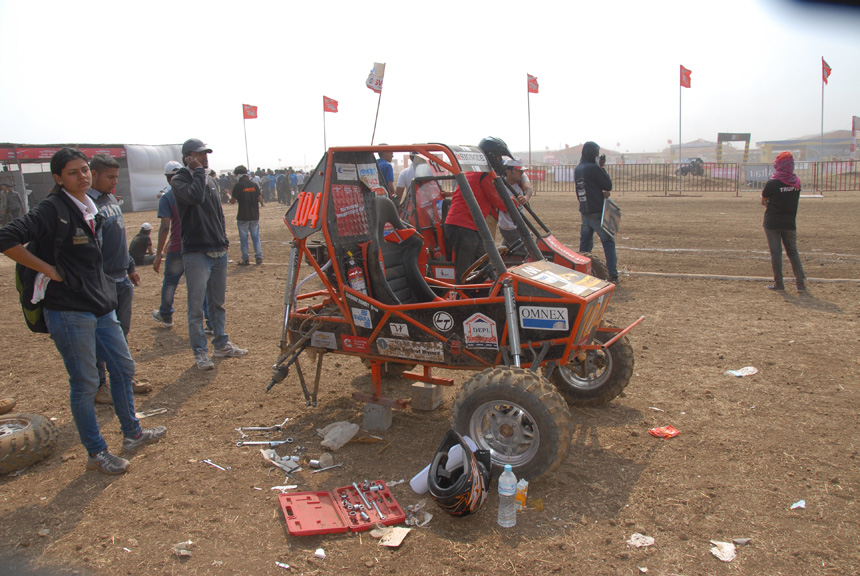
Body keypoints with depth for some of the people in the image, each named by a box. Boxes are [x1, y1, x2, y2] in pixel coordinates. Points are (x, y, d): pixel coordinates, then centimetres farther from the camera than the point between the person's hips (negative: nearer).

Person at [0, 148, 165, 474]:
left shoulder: (92, 210, 11)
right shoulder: (51, 210, -15)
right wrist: (47, 269, -20)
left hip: (101, 307, 9)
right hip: (69, 312, -8)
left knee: (123, 368, 17)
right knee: (85, 384, 2)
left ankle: (132, 434, 34)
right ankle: (96, 453, 17)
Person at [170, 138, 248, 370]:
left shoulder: (208, 183, 17)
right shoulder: (180, 181, -5)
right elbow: (195, 196, -26)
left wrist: (223, 237, 15)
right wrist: (198, 171, -13)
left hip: (218, 252, 7)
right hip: (196, 253, -7)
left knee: (217, 303, 16)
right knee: (196, 306, -1)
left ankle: (221, 345, 27)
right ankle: (200, 352, 8)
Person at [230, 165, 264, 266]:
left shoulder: (238, 185, -10)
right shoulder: (254, 184, 2)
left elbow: (233, 201, -9)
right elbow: (260, 199, -1)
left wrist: (229, 197, 11)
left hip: (243, 217, -4)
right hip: (254, 215, 4)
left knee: (243, 238, 5)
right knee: (256, 236, 11)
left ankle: (245, 259, 9)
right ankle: (259, 257, 8)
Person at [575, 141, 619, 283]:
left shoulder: (577, 169, 10)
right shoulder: (593, 168, -16)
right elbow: (608, 185, -8)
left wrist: (602, 192, -2)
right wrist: (602, 167, 0)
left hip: (584, 211, 8)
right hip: (597, 212, -7)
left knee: (585, 243, 12)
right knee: (608, 241, -1)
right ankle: (613, 275, -3)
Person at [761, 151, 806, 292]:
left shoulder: (772, 183, -12)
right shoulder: (796, 182, 1)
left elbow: (763, 202, -3)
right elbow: (795, 199, 11)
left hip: (772, 223, -4)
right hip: (790, 222, 4)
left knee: (776, 253, 3)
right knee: (793, 252, 12)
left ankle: (778, 283, 5)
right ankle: (801, 283, 9)